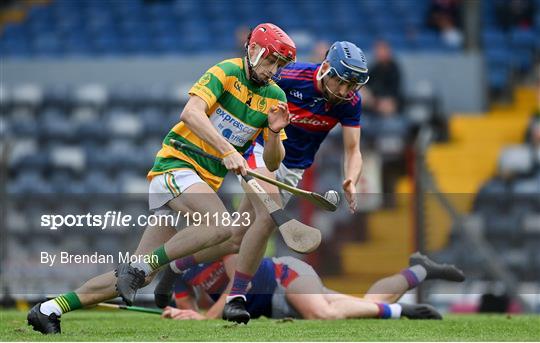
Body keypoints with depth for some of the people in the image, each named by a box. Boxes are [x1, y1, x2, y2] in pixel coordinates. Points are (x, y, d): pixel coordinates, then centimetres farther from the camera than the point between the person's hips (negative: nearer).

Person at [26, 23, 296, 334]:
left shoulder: (275, 97, 11)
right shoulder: (227, 73, -8)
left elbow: (272, 163, 11)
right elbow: (191, 113, -24)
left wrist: (275, 133, -9)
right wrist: (227, 151, -32)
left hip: (205, 184, 7)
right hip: (175, 164, -7)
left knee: (140, 274, 0)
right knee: (223, 225, -34)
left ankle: (51, 309, 6)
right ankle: (139, 268, -23)